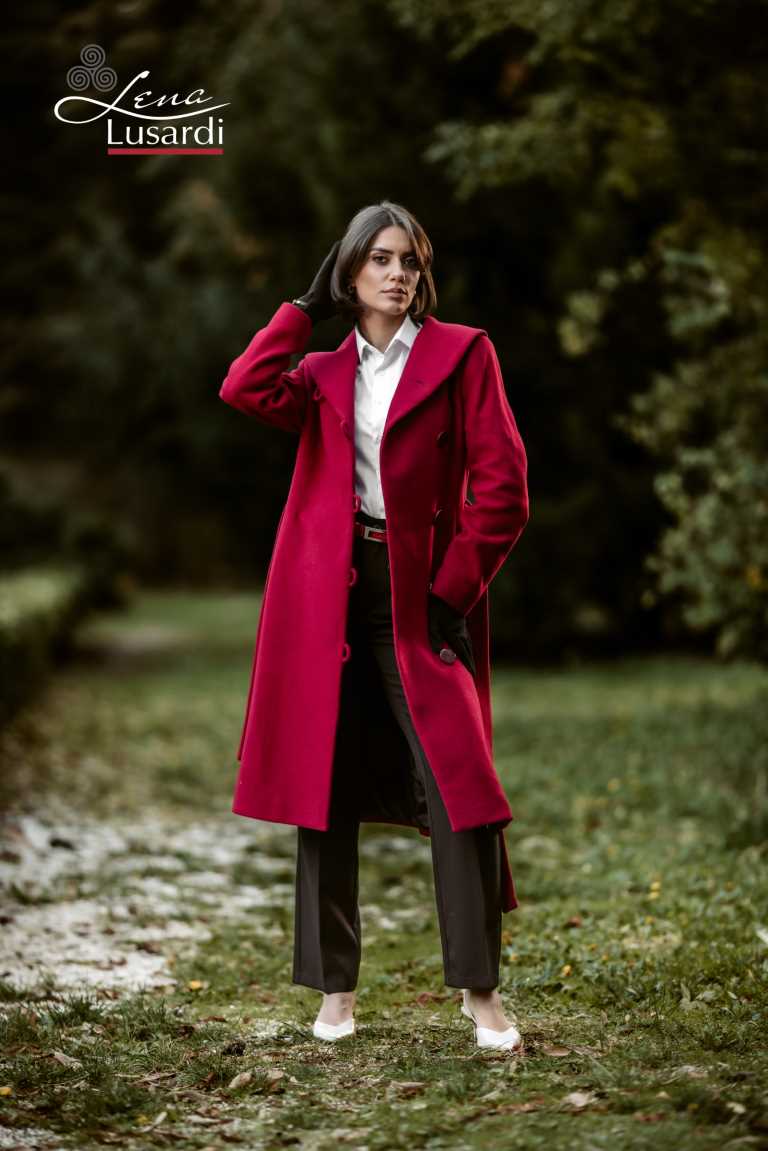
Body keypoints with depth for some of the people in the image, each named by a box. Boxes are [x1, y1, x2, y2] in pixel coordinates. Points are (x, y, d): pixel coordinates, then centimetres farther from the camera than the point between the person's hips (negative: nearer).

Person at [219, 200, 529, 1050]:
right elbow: (245, 390, -7)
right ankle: (334, 990, 13)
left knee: (459, 789, -11)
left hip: (419, 601, -3)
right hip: (327, 599, 3)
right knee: (325, 793, 4)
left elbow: (502, 487, -2)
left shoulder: (461, 354, 4)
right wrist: (308, 308, 2)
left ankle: (479, 990, -1)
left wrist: (454, 590, -8)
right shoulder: (324, 374, 14)